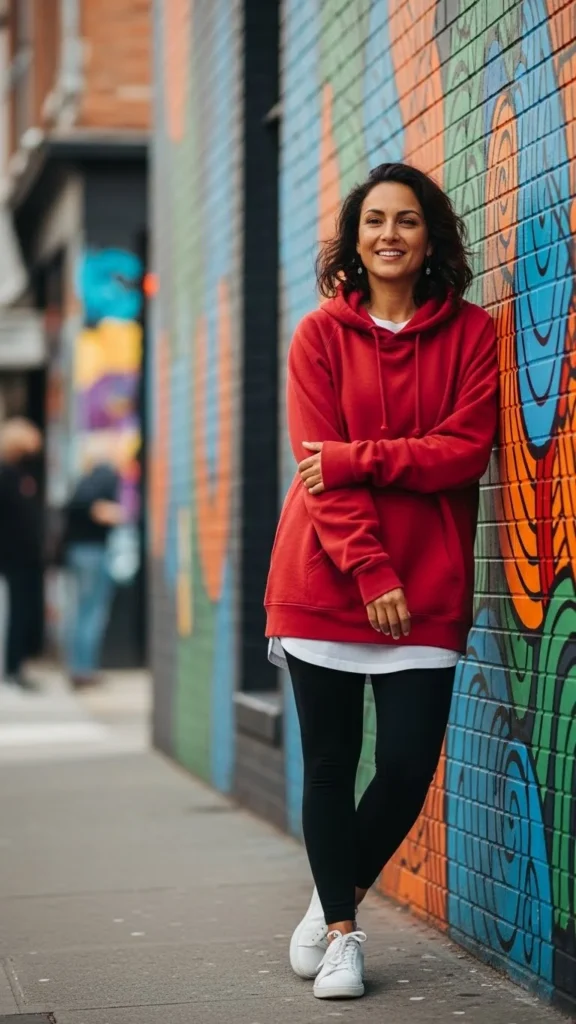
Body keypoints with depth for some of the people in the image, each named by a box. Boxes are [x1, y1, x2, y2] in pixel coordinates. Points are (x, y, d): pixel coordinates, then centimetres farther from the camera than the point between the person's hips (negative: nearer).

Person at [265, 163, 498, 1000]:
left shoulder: (471, 333, 4)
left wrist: (358, 459, -16)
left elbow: (466, 451, -7)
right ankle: (340, 931, 22)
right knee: (330, 763, 5)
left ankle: (336, 900, 25)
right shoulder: (322, 335, 2)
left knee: (409, 766, -2)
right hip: (326, 580, 0)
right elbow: (318, 466, -5)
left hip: (426, 591, 0)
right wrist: (370, 571, -14)